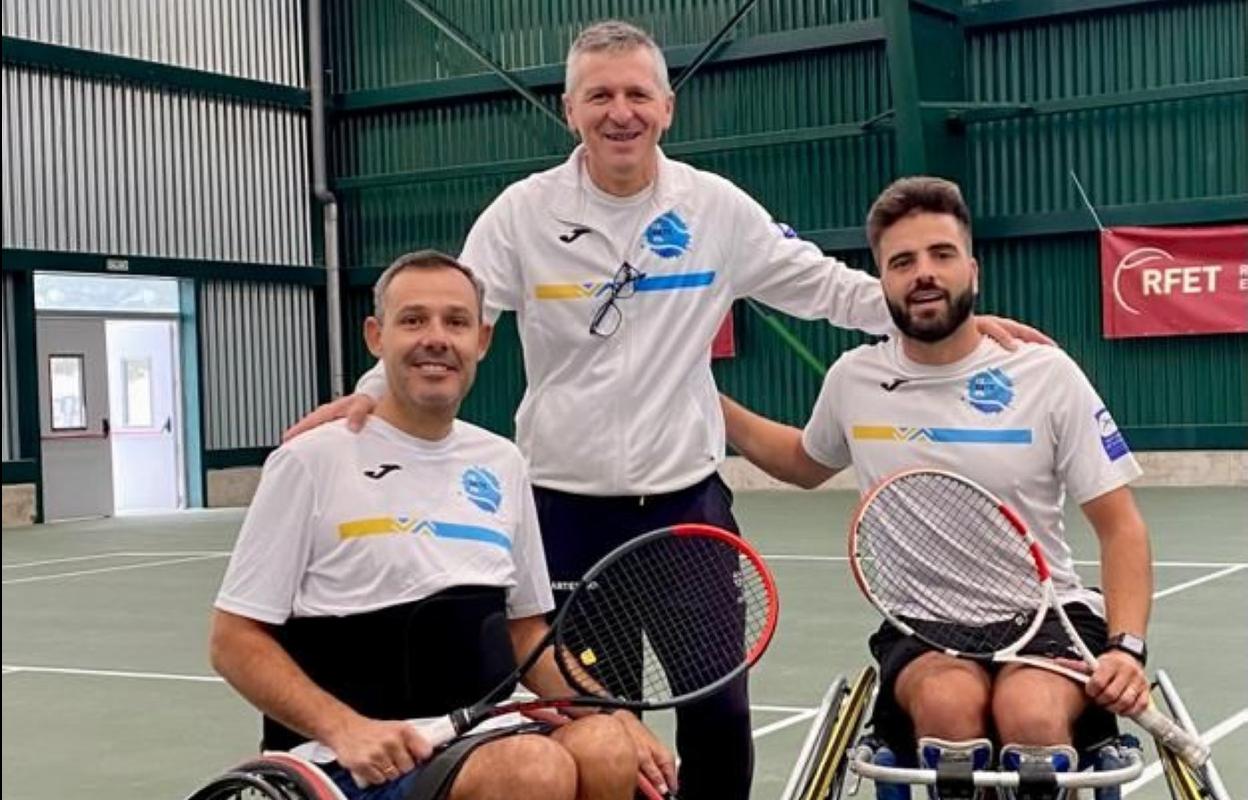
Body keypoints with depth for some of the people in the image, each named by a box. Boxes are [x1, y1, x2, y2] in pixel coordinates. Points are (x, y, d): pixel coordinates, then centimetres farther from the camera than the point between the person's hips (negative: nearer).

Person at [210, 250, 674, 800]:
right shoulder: (311, 460, -3)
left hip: (488, 740, 5)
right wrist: (344, 728, -19)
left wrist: (616, 720, 3)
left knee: (607, 751, -25)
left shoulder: (503, 464, 14)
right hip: (359, 756, -5)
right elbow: (235, 640, -4)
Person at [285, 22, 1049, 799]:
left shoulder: (716, 207, -1)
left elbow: (830, 286, 6)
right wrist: (370, 393, -23)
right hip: (567, 504, -1)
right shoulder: (524, 212, -5)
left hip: (688, 497, 1)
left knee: (720, 717, 4)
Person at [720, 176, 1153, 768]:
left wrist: (1126, 647, -14)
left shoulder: (1046, 373, -2)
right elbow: (805, 464, 28)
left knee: (1031, 715, -37)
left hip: (1045, 611, -1)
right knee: (948, 702, -36)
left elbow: (1120, 527, 1)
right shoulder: (852, 379, 5)